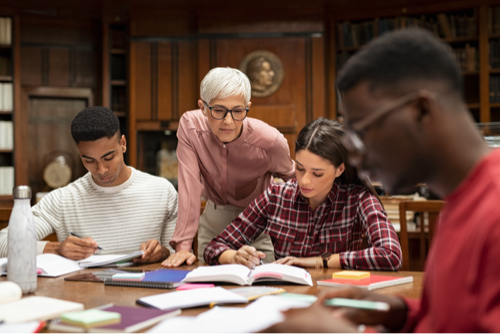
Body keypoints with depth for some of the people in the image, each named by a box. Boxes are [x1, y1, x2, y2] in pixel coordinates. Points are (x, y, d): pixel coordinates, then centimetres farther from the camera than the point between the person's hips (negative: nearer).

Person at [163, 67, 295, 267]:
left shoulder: (270, 141, -24)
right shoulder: (190, 125, -22)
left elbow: (291, 178, -4)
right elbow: (190, 185, -25)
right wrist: (183, 245, -32)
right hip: (214, 220, 2)